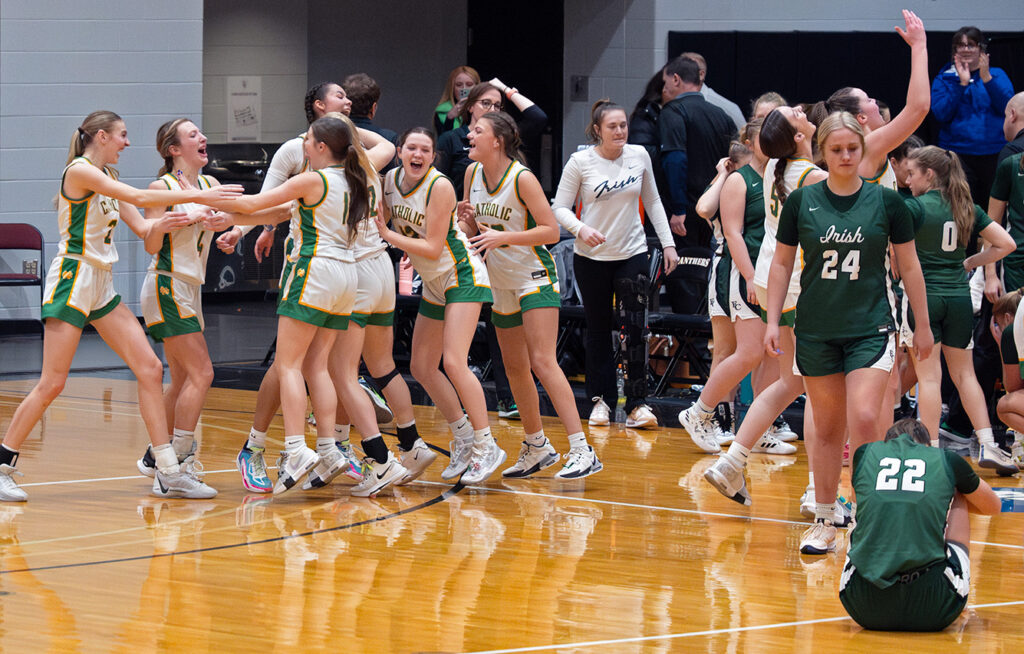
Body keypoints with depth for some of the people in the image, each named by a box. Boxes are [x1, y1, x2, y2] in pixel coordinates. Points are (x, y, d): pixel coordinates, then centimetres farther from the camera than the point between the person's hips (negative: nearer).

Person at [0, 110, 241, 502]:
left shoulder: (107, 177, 16)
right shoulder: (80, 171, -12)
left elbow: (142, 229, 14)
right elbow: (139, 198, -20)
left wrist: (165, 224, -8)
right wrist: (198, 196, -19)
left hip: (102, 287, 9)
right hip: (72, 280, -9)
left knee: (150, 368, 1)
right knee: (52, 383, -8)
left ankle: (169, 472, 2)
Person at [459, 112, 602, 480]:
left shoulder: (522, 178, -18)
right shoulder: (473, 173, 2)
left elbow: (551, 231, -18)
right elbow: (473, 230, 12)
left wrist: (503, 237, -27)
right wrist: (465, 218, -11)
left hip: (534, 278, -7)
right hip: (501, 284, 7)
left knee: (542, 362, -18)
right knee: (515, 369, 13)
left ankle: (582, 451, -20)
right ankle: (536, 445, 30)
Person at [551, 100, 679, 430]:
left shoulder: (639, 156, 2)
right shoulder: (580, 162, -6)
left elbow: (653, 202, 12)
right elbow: (560, 207, -2)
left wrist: (668, 244, 8)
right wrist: (580, 229, -21)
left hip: (632, 254, 1)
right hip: (591, 257, -1)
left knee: (634, 328, -8)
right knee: (598, 329, 6)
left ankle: (637, 403, -6)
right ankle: (601, 399, 18)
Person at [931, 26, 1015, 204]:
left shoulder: (997, 75, 11)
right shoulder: (944, 79, 9)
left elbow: (1006, 106, -5)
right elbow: (941, 114, -6)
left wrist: (987, 79, -15)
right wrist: (962, 84, -13)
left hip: (993, 154, 1)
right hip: (958, 154, -1)